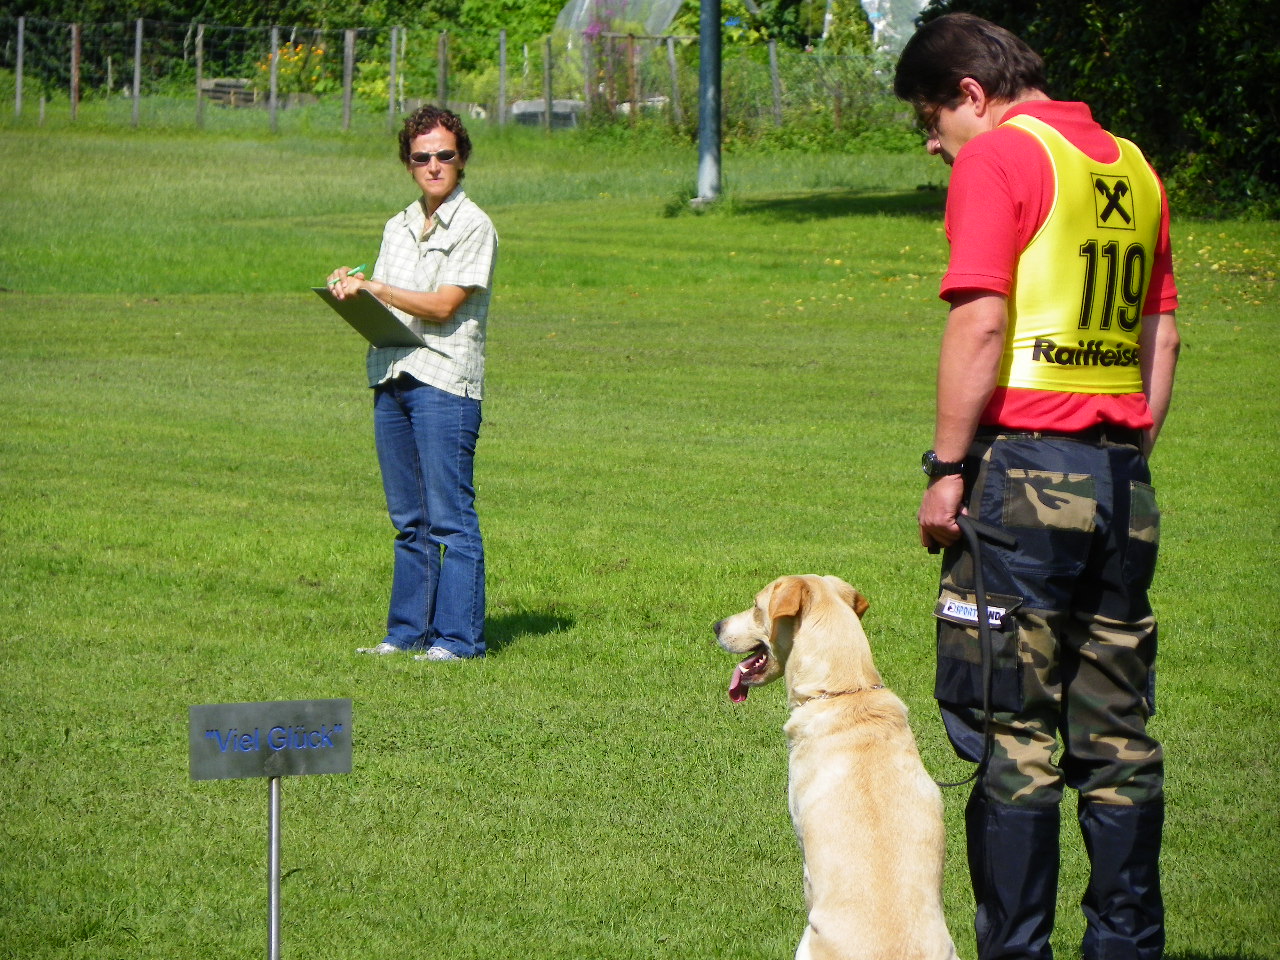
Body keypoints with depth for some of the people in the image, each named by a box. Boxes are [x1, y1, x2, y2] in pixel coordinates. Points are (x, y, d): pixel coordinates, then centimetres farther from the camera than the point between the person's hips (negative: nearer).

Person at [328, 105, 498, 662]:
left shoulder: (473, 227, -4)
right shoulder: (399, 228, 18)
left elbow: (443, 305, -13)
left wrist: (372, 287, -10)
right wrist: (351, 291, -3)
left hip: (445, 383, -7)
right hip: (391, 379, 7)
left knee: (451, 519, -6)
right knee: (409, 520, 11)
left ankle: (458, 637, -4)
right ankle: (408, 630, 15)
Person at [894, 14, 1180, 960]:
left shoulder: (1000, 156, -7)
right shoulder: (1131, 166, 15)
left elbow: (980, 324, -15)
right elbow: (1161, 334, 17)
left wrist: (946, 470, -11)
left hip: (1026, 464, -7)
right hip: (1122, 474, 7)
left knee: (1013, 735, -3)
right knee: (1117, 734, 10)